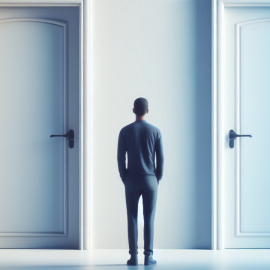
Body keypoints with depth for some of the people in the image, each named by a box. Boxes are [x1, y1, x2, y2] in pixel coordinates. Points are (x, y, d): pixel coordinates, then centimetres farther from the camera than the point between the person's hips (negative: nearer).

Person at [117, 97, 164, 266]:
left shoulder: (125, 131, -3)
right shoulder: (155, 131, -2)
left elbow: (120, 158, -4)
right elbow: (161, 158, -2)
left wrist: (125, 180, 8)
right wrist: (158, 179, 10)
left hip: (132, 181, 0)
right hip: (150, 181, 0)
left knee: (132, 219, 5)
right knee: (149, 219, 5)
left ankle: (133, 256, 2)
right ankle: (148, 256, 3)